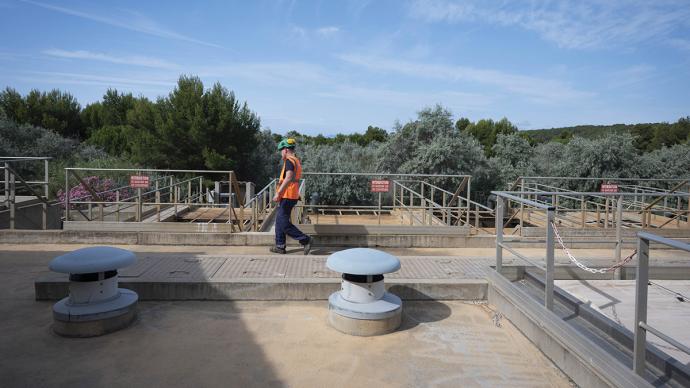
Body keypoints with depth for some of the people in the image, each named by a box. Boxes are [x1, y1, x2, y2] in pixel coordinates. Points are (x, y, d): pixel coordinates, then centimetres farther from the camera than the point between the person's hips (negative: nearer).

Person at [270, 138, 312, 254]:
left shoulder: (289, 161, -13)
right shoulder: (297, 161, 17)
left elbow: (288, 178, -25)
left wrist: (278, 193, -24)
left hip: (287, 196, -10)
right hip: (293, 196, 10)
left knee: (284, 223, -7)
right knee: (279, 220, 15)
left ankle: (305, 240, -5)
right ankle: (280, 246, 19)